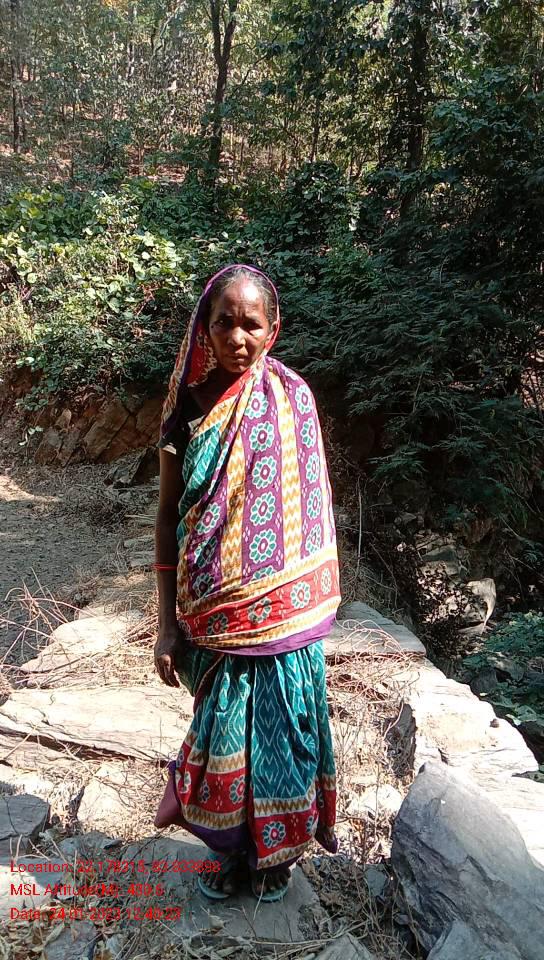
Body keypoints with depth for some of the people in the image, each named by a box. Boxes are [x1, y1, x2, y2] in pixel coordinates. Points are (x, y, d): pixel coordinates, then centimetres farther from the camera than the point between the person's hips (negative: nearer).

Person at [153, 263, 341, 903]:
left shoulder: (291, 399, -6)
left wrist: (309, 605, 1)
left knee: (276, 724, 11)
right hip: (210, 608, 1)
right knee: (222, 727, 14)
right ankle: (230, 849, 40)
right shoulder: (188, 405, -3)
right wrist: (167, 625, -2)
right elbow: (168, 517, -1)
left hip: (279, 606, -1)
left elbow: (308, 509, 0)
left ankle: (276, 850, 39)